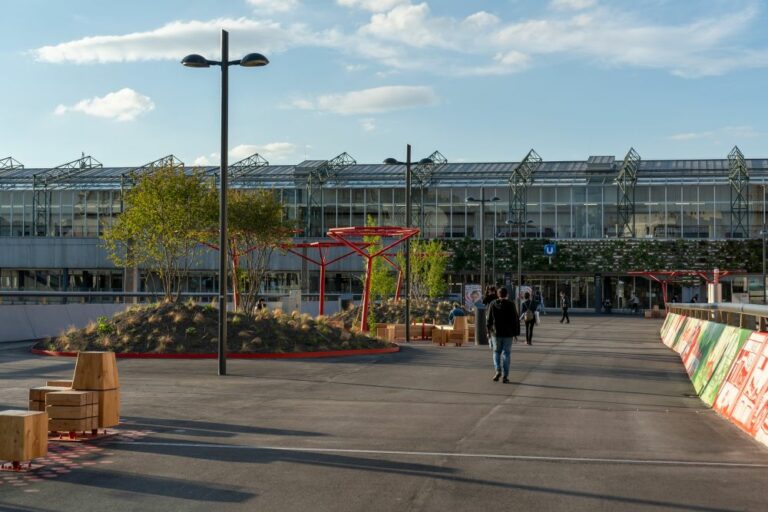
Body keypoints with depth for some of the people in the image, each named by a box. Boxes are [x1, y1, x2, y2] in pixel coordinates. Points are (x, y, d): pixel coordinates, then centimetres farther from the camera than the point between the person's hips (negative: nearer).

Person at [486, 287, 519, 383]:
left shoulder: (493, 304, -2)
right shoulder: (511, 305, -6)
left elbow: (489, 319, 1)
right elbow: (515, 320, -5)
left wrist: (489, 330, 12)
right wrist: (516, 332, 2)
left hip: (496, 333, 1)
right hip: (508, 333, -1)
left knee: (496, 352, 15)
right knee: (506, 353, 4)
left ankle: (498, 370, -5)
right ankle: (505, 376, 1)